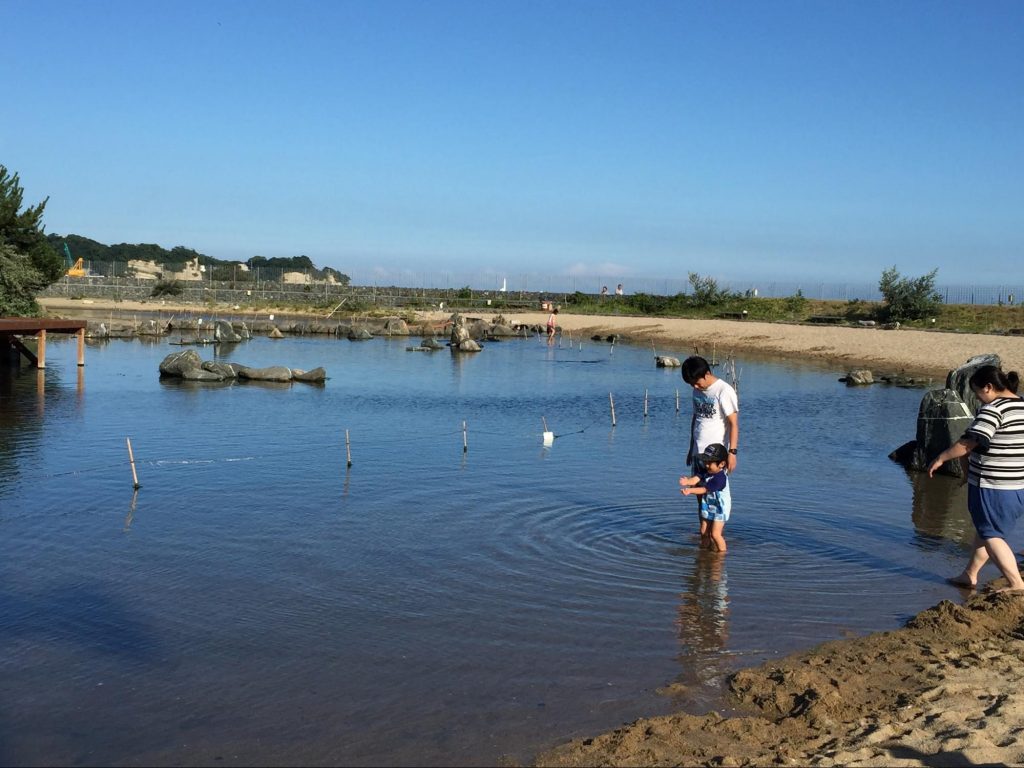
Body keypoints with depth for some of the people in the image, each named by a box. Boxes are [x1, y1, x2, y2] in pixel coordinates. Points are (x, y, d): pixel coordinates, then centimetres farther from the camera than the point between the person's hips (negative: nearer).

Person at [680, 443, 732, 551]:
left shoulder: (720, 478, -27)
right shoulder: (706, 471, -1)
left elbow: (705, 489, -33)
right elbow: (697, 477, -18)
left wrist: (690, 490, -44)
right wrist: (688, 481, -40)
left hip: (720, 509, -8)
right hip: (708, 507, 8)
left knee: (715, 534, -9)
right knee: (704, 531, 13)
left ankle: (722, 552, 6)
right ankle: (704, 549, 29)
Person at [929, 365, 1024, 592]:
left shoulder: (993, 409, -17)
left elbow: (968, 442, -20)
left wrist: (941, 458, -10)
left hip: (993, 486, -9)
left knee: (991, 535, 2)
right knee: (985, 529, 20)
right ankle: (970, 575, 30)